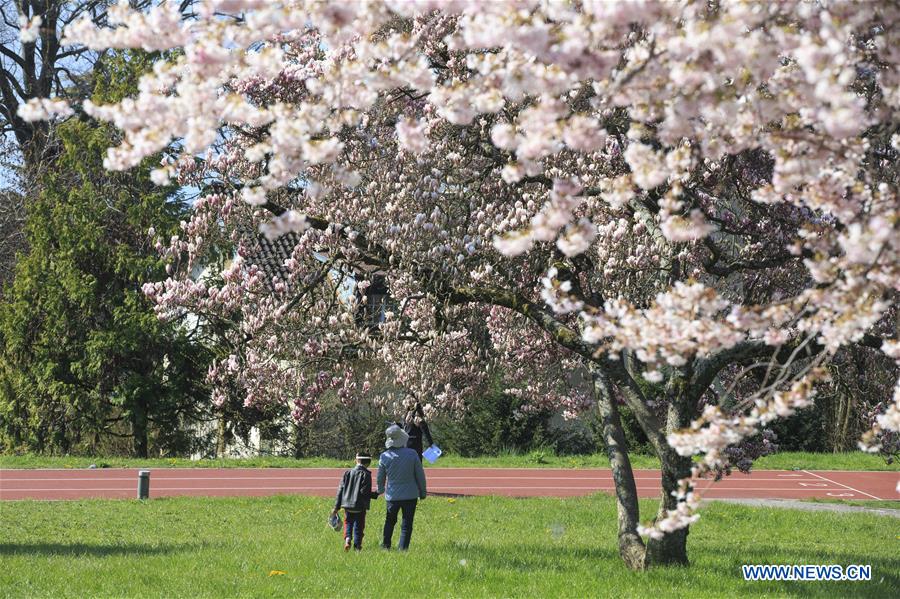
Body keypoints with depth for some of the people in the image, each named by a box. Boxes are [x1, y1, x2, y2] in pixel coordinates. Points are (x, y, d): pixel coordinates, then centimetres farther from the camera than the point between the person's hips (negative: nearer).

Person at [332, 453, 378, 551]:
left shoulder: (347, 473, 4)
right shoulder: (366, 474, -9)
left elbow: (340, 490, 5)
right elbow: (365, 492, -16)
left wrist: (336, 507, 8)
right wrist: (375, 495, 2)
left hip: (347, 505, 3)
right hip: (360, 506, -3)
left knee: (348, 523, 16)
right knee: (358, 526, 8)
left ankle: (347, 538, -8)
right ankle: (357, 546, 7)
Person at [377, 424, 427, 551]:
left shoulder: (384, 457, -9)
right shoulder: (411, 454, -13)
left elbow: (380, 477, 4)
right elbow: (420, 475, -5)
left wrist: (380, 490, 25)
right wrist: (423, 492, 9)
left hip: (392, 496, 2)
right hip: (410, 495, -2)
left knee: (390, 521, 21)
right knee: (406, 523, 7)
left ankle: (386, 545, 30)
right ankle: (403, 547, 4)